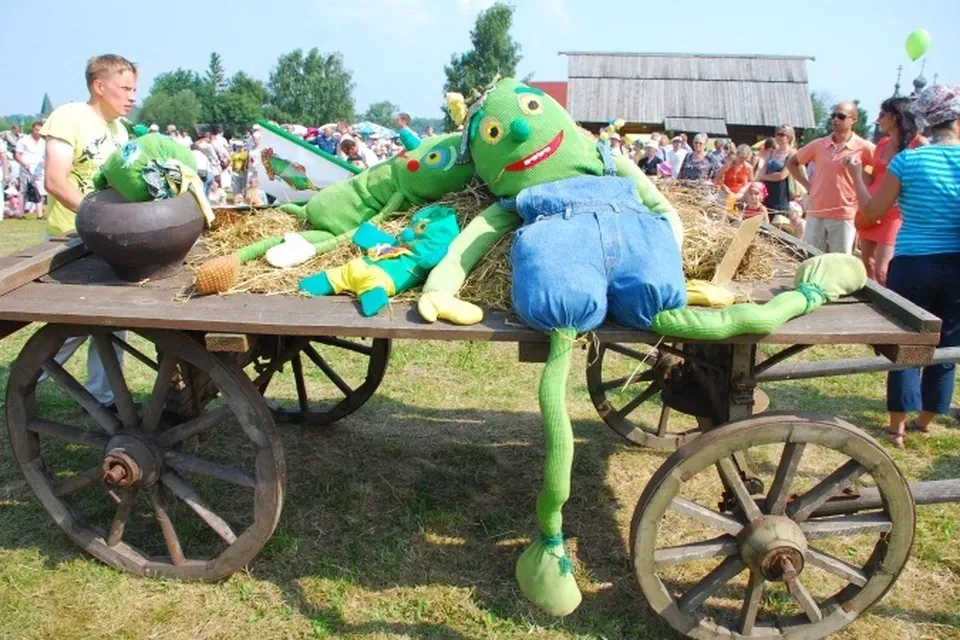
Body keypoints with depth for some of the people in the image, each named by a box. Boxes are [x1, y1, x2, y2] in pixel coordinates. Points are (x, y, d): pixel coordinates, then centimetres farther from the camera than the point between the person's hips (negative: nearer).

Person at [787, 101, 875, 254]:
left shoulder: (864, 148, -6)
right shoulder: (818, 145, 4)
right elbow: (792, 162, 16)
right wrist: (808, 185, 6)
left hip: (844, 216, -3)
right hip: (816, 214, 3)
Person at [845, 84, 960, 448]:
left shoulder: (907, 161, -9)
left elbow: (872, 212, -1)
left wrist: (857, 176, 11)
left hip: (911, 264, -2)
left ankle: (897, 427, 13)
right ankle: (925, 422, 27)